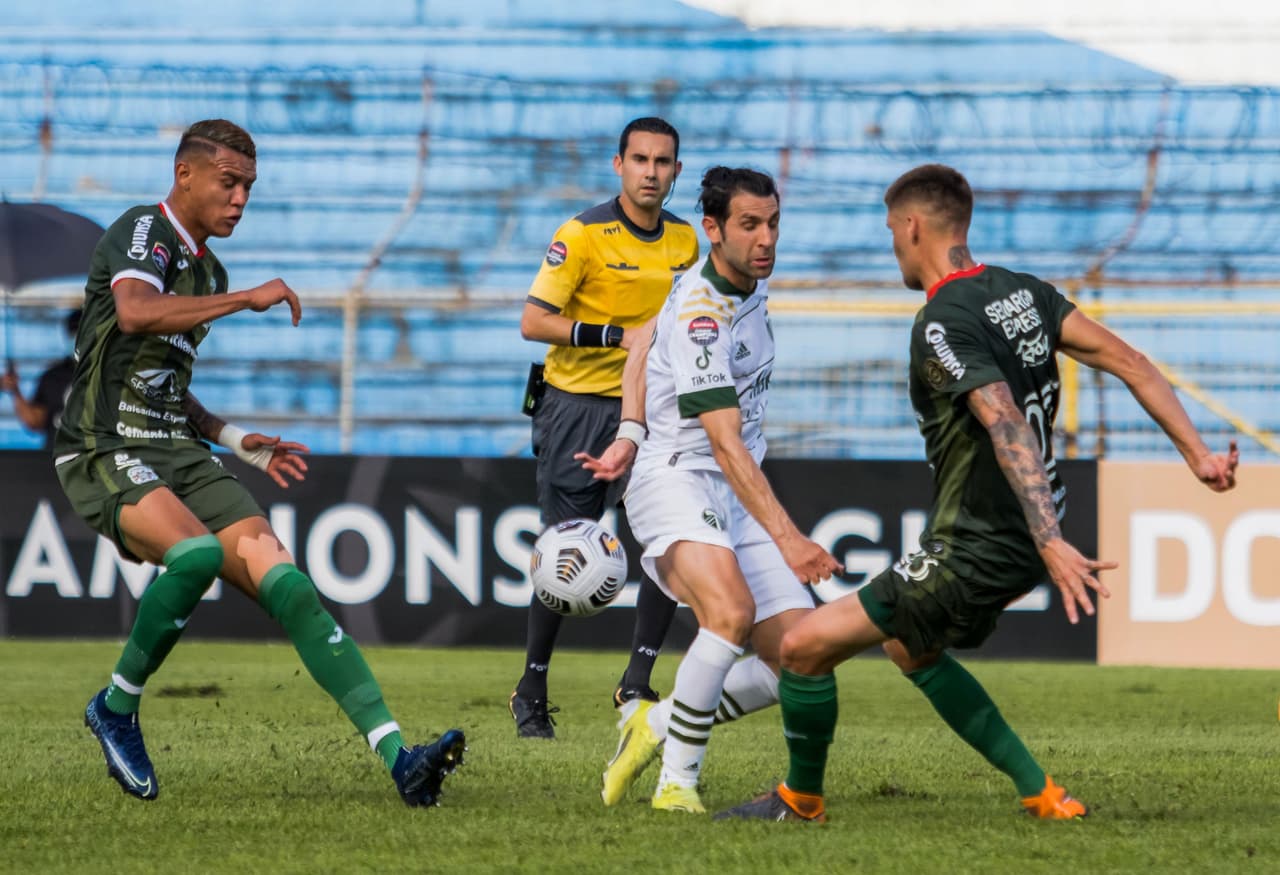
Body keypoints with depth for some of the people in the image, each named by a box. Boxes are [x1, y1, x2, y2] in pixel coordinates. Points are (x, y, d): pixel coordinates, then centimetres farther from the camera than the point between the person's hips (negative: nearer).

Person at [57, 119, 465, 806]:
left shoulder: (207, 268, 20)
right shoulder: (143, 233, -7)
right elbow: (135, 312, -31)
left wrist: (239, 442, 19)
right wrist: (246, 299, -26)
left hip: (180, 453, 7)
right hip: (107, 453, -7)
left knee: (278, 574, -13)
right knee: (198, 551, -35)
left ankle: (397, 756, -26)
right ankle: (117, 708, -11)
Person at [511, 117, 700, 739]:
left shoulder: (684, 239, 7)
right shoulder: (584, 234, -11)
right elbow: (533, 321, -16)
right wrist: (618, 336, -22)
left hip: (648, 409, 5)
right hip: (577, 408, -5)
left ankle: (637, 682, -2)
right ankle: (532, 692, 15)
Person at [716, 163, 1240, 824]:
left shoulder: (942, 325, -20)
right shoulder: (1023, 292, 5)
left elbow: (1008, 429, -31)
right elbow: (1128, 362, 1)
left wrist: (1052, 545, -39)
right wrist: (1197, 454, 2)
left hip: (976, 552, -9)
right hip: (1024, 540, 9)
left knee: (805, 646, -3)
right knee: (910, 649, 31)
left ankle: (801, 799, 17)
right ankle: (1040, 793, 27)